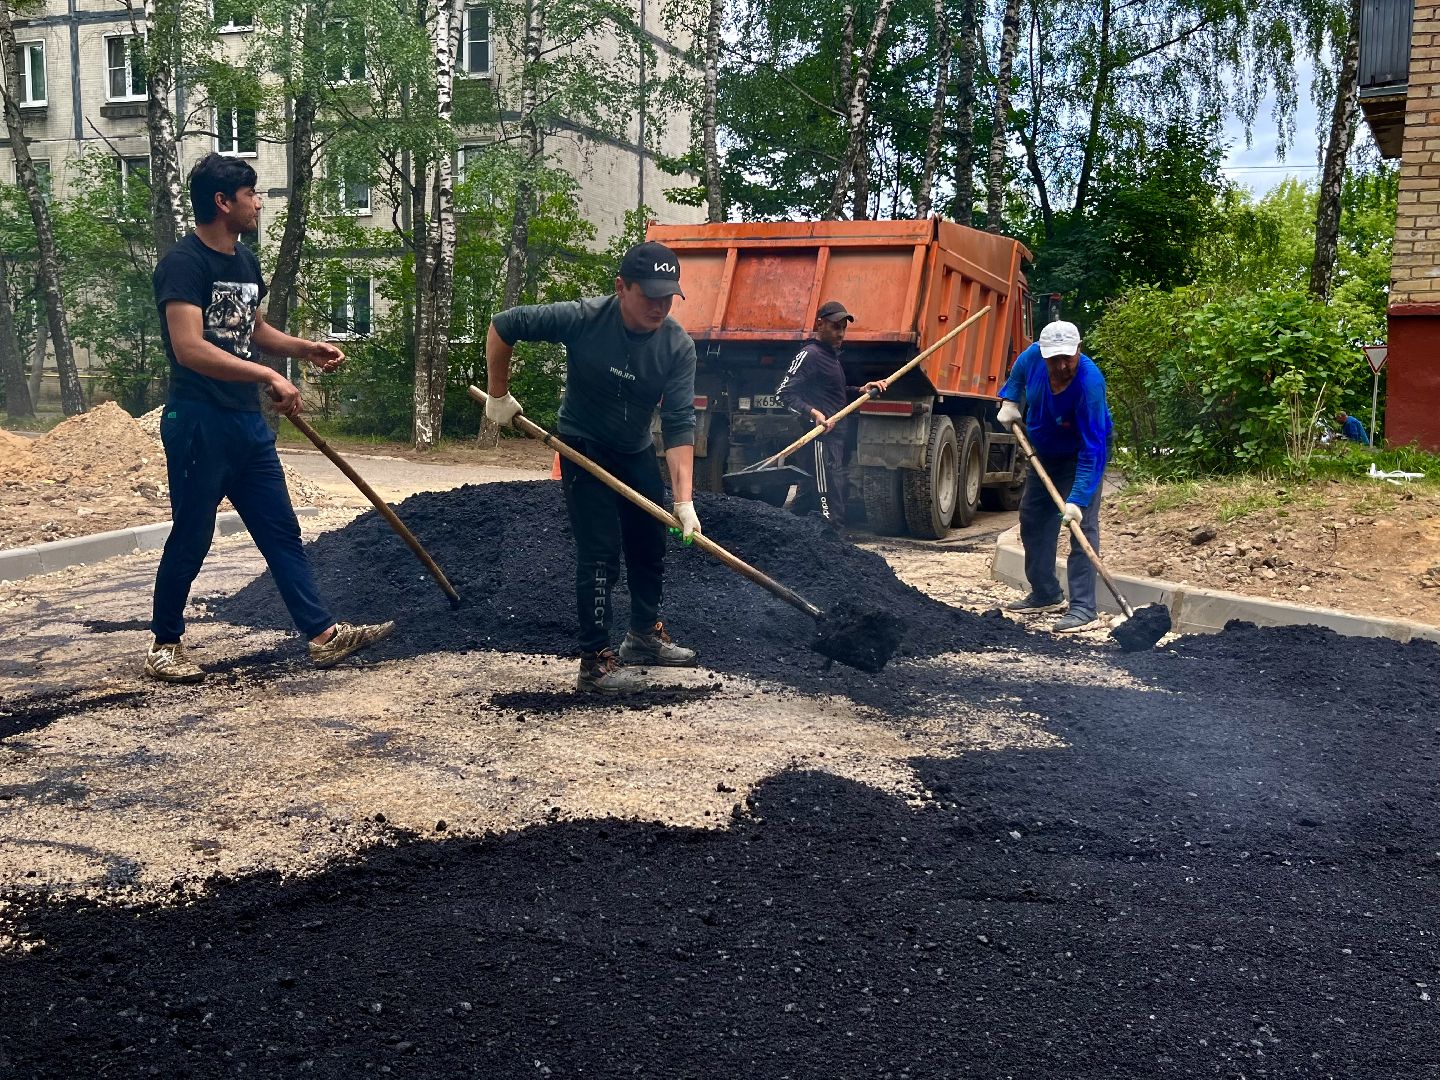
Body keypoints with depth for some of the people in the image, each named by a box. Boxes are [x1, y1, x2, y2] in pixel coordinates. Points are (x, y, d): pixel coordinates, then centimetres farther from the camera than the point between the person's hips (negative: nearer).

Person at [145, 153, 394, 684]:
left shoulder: (244, 261, 13)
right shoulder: (184, 262, -14)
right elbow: (190, 349, -26)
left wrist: (305, 348, 11)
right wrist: (269, 376, -28)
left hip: (248, 421, 8)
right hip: (200, 422, -8)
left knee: (281, 530, 8)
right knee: (191, 538, 2)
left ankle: (323, 633, 11)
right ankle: (164, 645, 18)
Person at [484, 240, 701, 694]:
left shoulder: (679, 347, -19)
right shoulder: (583, 318, -26)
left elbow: (679, 426, -22)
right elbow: (503, 326, -17)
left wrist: (684, 500, -30)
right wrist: (498, 396, -11)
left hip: (637, 452, 5)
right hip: (585, 448, -4)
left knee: (650, 546, 14)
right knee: (600, 552, -11)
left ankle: (645, 634, 35)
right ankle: (595, 662, -2)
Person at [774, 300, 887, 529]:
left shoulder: (832, 356, 21)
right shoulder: (809, 355, -9)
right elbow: (784, 393, -17)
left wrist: (860, 390, 15)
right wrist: (813, 413, -29)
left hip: (834, 438, 10)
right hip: (820, 440, -10)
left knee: (809, 499, 14)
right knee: (830, 505, -14)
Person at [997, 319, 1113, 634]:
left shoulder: (1089, 384, -38)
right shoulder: (1034, 356, -21)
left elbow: (1092, 450, -39)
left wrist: (1077, 499, -43)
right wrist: (1009, 401, -5)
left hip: (1079, 456, -7)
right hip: (1043, 454, 7)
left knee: (1082, 525, -17)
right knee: (1033, 520, 13)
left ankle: (1084, 610, -19)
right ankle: (1045, 595, 27)